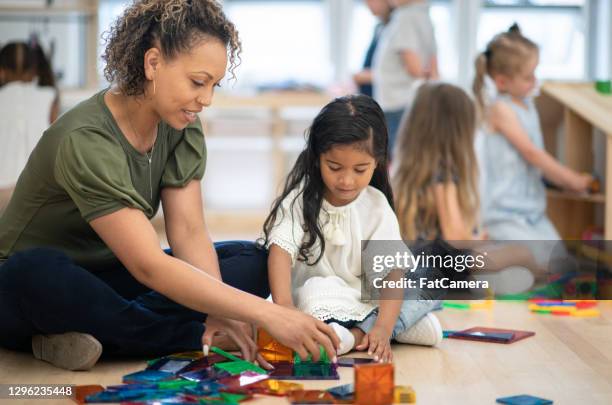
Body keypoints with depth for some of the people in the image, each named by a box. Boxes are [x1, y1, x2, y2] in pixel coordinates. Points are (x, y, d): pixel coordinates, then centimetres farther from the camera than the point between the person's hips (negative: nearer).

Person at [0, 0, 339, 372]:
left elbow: (190, 233, -10)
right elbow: (150, 267, -34)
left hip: (107, 278, 7)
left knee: (251, 261, -8)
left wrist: (221, 311, -29)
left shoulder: (181, 127, -5)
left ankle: (97, 331, -20)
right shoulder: (85, 141, -28)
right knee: (37, 272, -42)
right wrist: (266, 314, -39)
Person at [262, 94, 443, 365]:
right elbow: (280, 250, -25)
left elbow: (392, 271, -14)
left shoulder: (377, 207, -6)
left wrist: (383, 327, -31)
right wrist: (283, 304, -43)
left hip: (364, 300, 3)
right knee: (317, 290, -36)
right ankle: (403, 326, -27)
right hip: (316, 303, -3)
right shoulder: (299, 200, -10)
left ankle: (358, 334, -25)